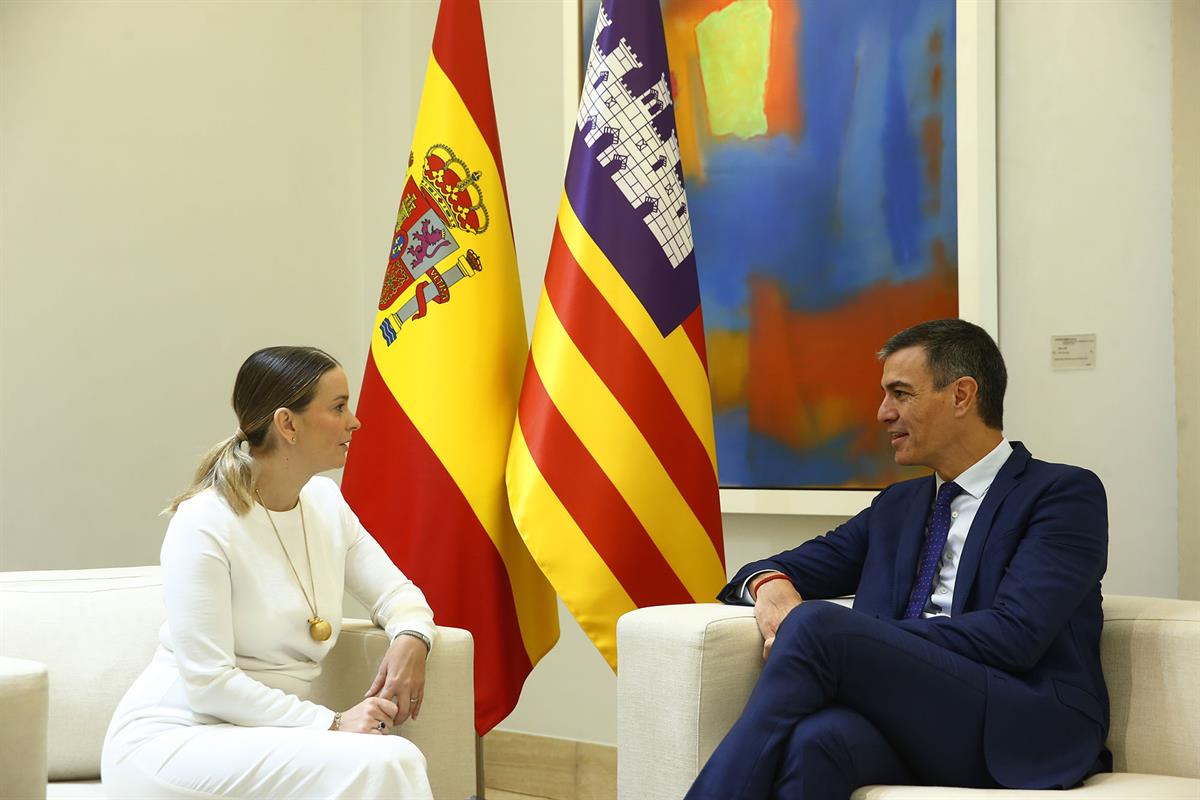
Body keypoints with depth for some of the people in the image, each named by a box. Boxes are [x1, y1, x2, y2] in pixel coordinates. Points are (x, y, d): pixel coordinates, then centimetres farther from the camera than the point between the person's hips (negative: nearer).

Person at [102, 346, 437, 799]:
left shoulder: (325, 502, 6)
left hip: (261, 736, 6)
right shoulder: (203, 523, -16)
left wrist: (410, 640, -10)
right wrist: (330, 723, -24)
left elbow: (396, 592, 14)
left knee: (398, 759, -25)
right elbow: (207, 681, -19)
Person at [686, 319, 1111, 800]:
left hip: (1023, 735, -4)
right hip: (909, 728, 5)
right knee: (814, 738, -34)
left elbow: (1013, 635, -10)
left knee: (818, 624, -27)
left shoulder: (1066, 493, 4)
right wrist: (770, 585, -3)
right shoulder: (896, 506, 25)